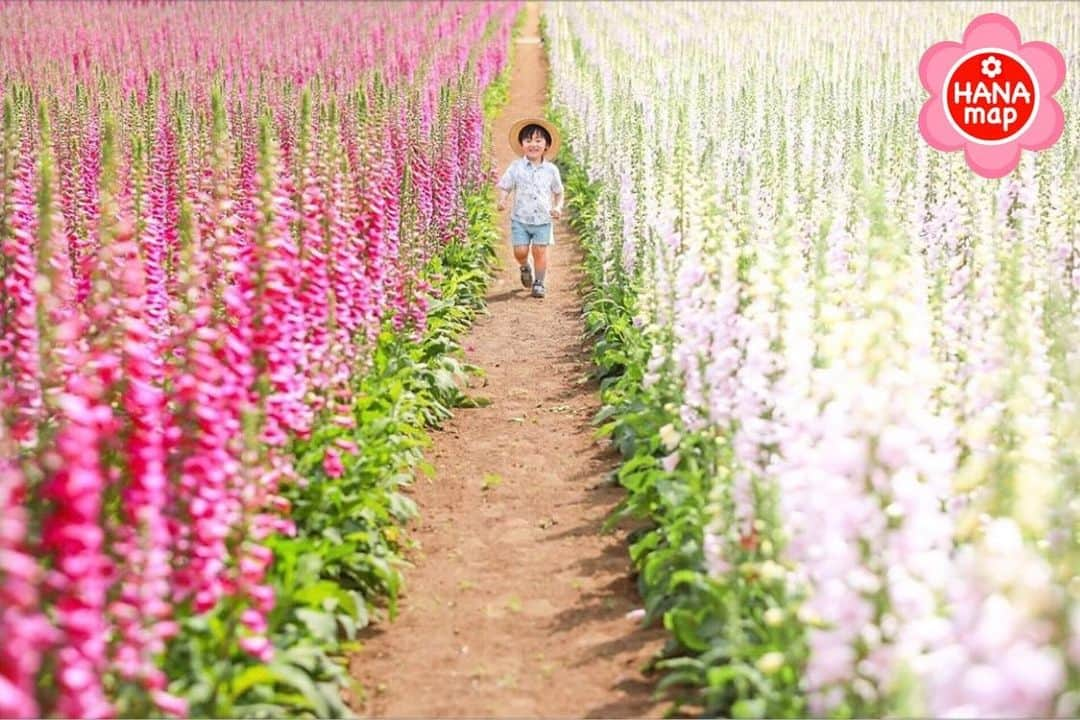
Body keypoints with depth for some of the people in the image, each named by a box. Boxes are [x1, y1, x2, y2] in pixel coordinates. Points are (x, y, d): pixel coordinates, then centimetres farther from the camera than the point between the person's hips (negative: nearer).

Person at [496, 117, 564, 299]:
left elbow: (558, 192, 13)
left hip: (543, 219, 0)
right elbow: (504, 187, 2)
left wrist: (558, 207, -3)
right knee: (520, 251, -4)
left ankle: (539, 283, 16)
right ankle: (525, 267, 31)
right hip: (520, 218, 0)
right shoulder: (516, 167, -2)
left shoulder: (551, 170, 1)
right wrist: (502, 200, -18)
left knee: (540, 251, -3)